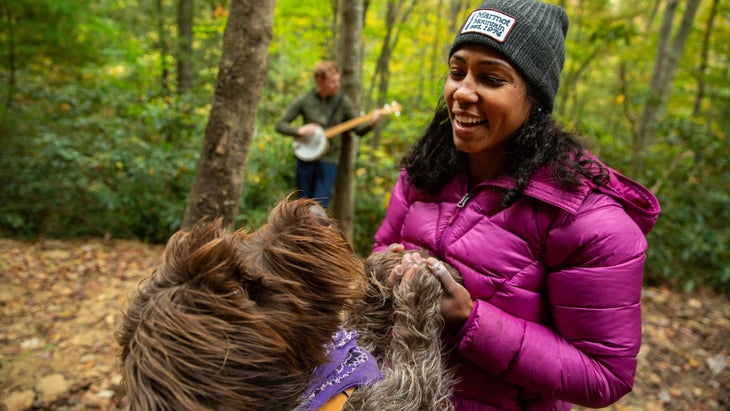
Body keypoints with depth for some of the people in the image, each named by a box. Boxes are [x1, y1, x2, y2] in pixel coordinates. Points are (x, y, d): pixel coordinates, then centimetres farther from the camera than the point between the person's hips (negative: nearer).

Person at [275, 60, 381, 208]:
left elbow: (358, 129, 2)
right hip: (306, 159, 1)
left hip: (329, 161, -1)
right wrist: (299, 130, -16)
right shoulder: (304, 100, -1)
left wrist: (371, 123, -19)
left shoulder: (342, 101, 0)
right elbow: (280, 124, 2)